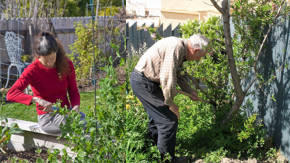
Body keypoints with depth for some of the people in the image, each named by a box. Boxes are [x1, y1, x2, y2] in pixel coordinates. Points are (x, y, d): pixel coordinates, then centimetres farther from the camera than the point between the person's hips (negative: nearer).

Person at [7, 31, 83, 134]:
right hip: (47, 117, -5)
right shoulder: (33, 70, -13)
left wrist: (75, 106, -17)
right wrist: (37, 99, -37)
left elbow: (73, 91, 5)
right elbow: (11, 94, -23)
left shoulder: (66, 65, -1)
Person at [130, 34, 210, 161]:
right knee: (169, 120, -7)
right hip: (143, 82, -11)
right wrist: (171, 104, -16)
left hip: (141, 79, 11)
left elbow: (178, 75, 24)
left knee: (157, 117, 25)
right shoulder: (176, 47, -23)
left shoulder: (181, 49, 9)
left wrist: (190, 92, 27)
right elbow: (167, 79, -27)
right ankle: (166, 158, 4)